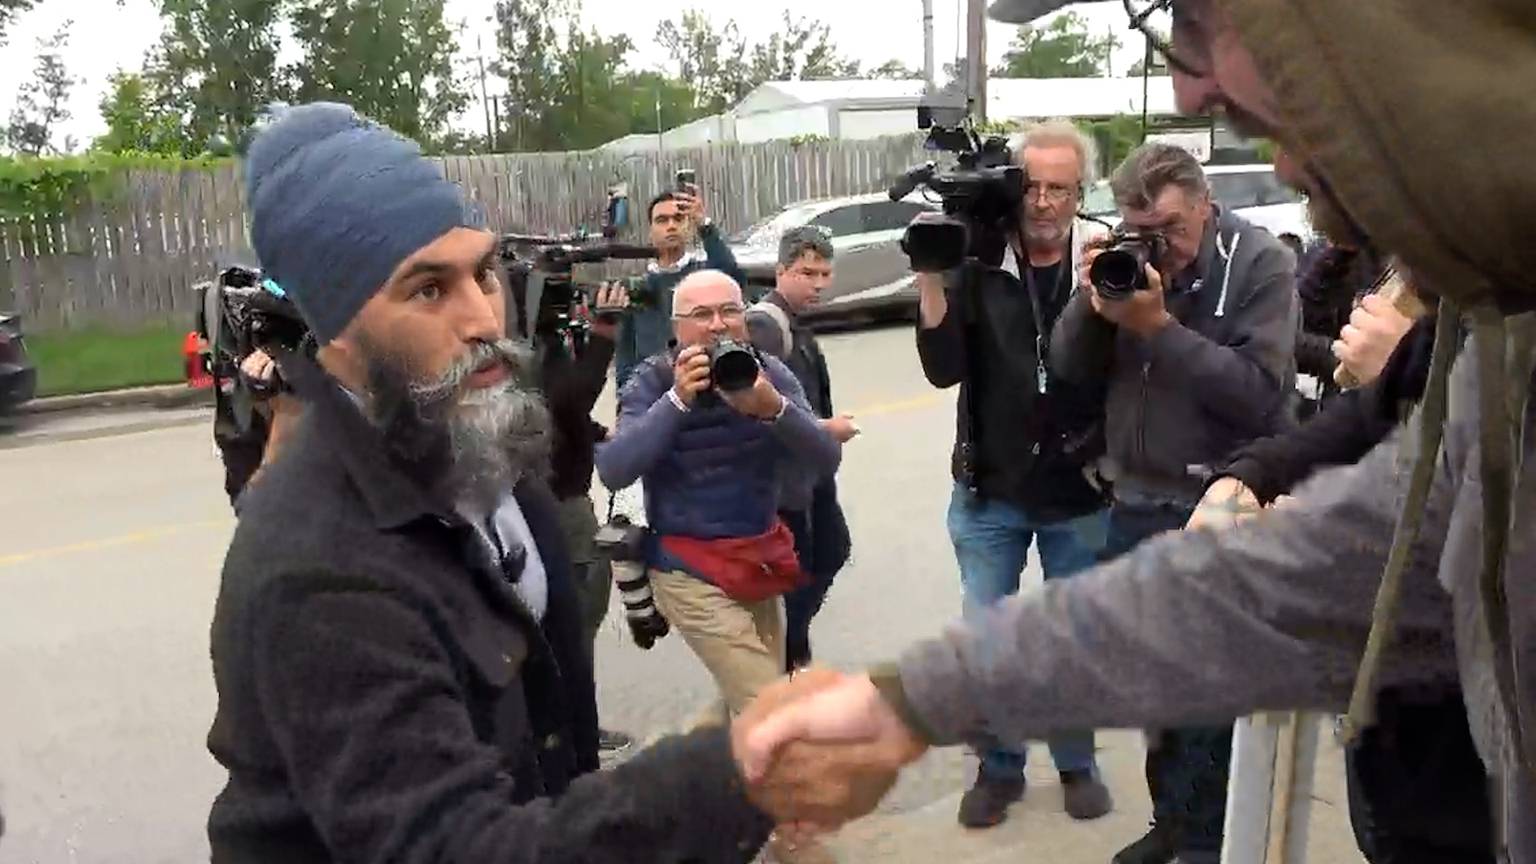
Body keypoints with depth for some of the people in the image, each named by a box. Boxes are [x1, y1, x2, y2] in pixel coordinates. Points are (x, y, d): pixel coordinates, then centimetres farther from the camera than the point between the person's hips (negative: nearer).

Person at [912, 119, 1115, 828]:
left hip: (1080, 493, 0)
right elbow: (943, 369, -11)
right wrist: (932, 280, -22)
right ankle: (999, 766, 28)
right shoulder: (979, 264, -6)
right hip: (989, 490, 0)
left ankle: (1076, 763, 35)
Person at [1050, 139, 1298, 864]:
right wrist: (1090, 299, -15)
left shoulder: (1260, 263, -9)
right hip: (1135, 505, 5)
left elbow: (1262, 392, -19)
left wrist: (1159, 326, -21)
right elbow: (1070, 370, 2)